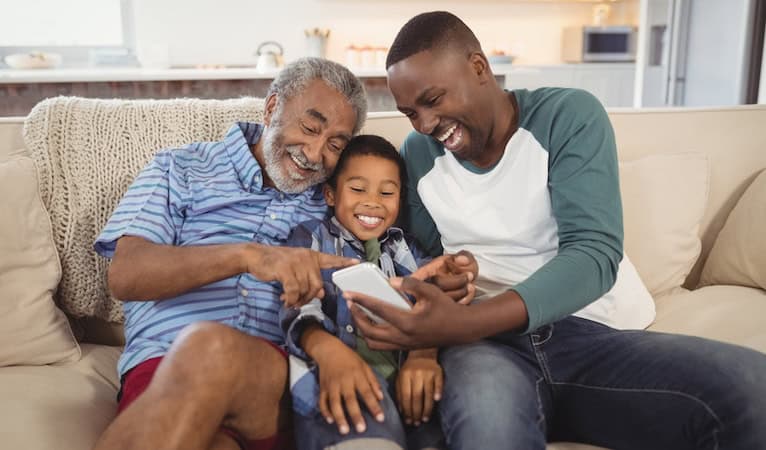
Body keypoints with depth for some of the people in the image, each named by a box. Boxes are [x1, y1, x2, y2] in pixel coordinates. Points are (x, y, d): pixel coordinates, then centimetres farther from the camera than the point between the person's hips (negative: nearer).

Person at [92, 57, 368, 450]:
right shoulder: (182, 169, 15)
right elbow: (125, 275, -1)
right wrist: (248, 254, -16)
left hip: (279, 373, 2)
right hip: (160, 372, -1)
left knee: (210, 348, -33)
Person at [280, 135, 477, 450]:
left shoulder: (404, 247, 26)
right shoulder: (312, 238, 17)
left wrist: (424, 351, -19)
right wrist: (327, 348, -27)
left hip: (405, 373, 2)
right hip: (335, 373, -2)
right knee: (360, 403, -38)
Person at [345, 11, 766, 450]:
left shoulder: (570, 116, -4)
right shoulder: (418, 155, 8)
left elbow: (594, 254, -16)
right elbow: (421, 264, 8)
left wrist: (463, 323, -30)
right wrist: (422, 336, -17)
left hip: (595, 333, 1)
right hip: (484, 340, 0)